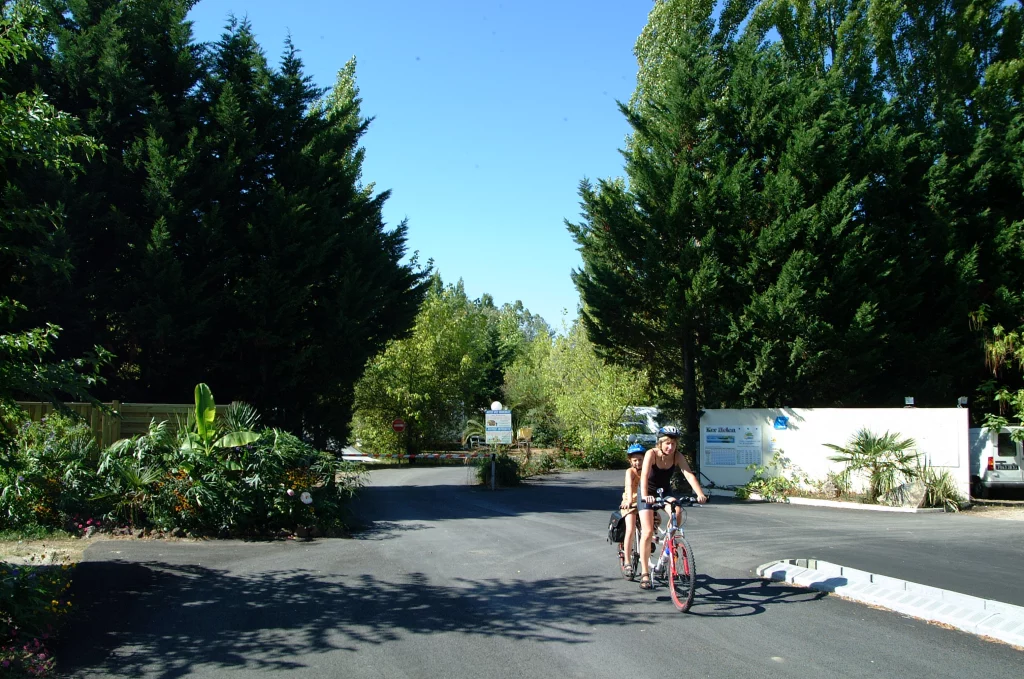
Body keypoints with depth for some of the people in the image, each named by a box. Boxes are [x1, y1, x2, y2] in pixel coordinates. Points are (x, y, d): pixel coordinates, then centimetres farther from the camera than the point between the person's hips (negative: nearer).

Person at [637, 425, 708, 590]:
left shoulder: (677, 456, -15)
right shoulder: (651, 454, -25)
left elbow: (689, 474, -27)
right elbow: (644, 475, -38)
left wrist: (700, 494, -42)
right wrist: (645, 495, -55)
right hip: (648, 493, -3)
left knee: (677, 511, -27)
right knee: (647, 532, -16)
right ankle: (645, 574, -10)